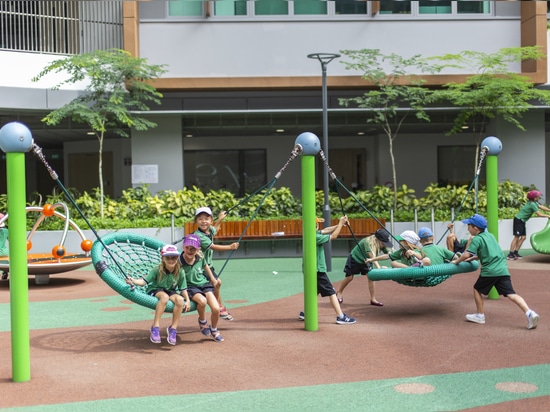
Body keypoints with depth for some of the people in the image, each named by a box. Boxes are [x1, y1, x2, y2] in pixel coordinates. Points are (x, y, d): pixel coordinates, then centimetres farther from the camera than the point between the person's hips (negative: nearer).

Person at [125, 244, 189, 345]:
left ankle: (173, 328, -16)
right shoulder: (157, 270, -17)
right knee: (164, 296, -38)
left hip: (171, 291, 3)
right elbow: (145, 281, -21)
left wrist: (187, 300, -10)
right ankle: (155, 327, -32)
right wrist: (134, 281, -40)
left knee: (180, 299, -30)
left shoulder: (180, 272, -9)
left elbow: (183, 288, 0)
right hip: (155, 290, -3)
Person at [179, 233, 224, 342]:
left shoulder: (200, 257, -6)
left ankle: (214, 330, 18)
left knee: (216, 309, -13)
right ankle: (202, 322, -2)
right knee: (202, 301, -35)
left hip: (204, 284, 4)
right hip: (190, 287, -4)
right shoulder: (179, 262, -19)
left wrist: (212, 279, 31)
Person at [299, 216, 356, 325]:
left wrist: (339, 225, 8)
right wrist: (340, 224, -5)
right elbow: (333, 236, -14)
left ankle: (305, 313, 25)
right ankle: (340, 316, -6)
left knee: (314, 292, 22)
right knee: (331, 292, -5)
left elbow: (325, 231, 14)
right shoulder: (315, 237, -21)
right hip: (318, 270, -9)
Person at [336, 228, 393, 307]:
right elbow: (372, 256, -48)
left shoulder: (382, 244, -20)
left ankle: (373, 299, -5)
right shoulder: (367, 242, -39)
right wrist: (379, 267, -59)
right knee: (349, 277, 5)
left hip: (366, 261, 5)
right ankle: (339, 293, 30)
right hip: (355, 259, -5)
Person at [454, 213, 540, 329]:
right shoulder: (490, 235, 21)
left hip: (489, 271, -6)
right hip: (503, 270, 6)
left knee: (477, 289, 16)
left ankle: (480, 315, 20)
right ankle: (529, 313, -22)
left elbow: (466, 255, -11)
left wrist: (456, 261, 5)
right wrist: (472, 258, 32)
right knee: (511, 293, -4)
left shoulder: (477, 239, -2)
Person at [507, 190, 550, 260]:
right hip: (518, 220, -10)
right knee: (517, 237, -11)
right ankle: (510, 255, -12)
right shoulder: (532, 204, -19)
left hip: (522, 221, 10)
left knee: (523, 237, 7)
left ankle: (515, 253, 11)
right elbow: (539, 214, -18)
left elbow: (541, 206, 20)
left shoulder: (534, 202, 10)